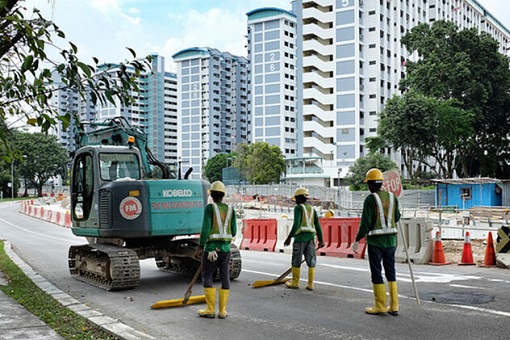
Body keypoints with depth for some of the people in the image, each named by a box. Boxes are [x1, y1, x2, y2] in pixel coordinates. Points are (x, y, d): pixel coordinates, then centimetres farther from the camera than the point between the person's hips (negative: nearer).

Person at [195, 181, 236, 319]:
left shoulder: (210, 208, -9)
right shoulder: (230, 209, 6)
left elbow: (206, 228, -15)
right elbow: (233, 232, 6)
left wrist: (200, 247, -11)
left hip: (211, 248, -4)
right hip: (226, 248, 4)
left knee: (207, 276, 7)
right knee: (225, 278, 8)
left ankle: (210, 310, 6)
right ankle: (222, 311, 10)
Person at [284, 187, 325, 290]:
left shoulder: (298, 208, -4)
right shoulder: (312, 209, 15)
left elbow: (296, 224, -15)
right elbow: (318, 225, 13)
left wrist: (289, 238, -13)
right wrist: (320, 240, 19)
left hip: (300, 237, -6)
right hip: (311, 237, 6)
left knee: (296, 261, 5)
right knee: (311, 261, 6)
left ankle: (295, 283, 12)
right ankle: (310, 284, 6)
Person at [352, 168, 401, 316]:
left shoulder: (370, 199, -12)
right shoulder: (392, 197, 4)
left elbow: (365, 222, -15)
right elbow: (397, 218, 13)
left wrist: (357, 240, -8)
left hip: (375, 241, -5)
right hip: (391, 239, 5)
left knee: (376, 272, 3)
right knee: (390, 271, 12)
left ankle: (380, 306, 8)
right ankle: (394, 306, 14)